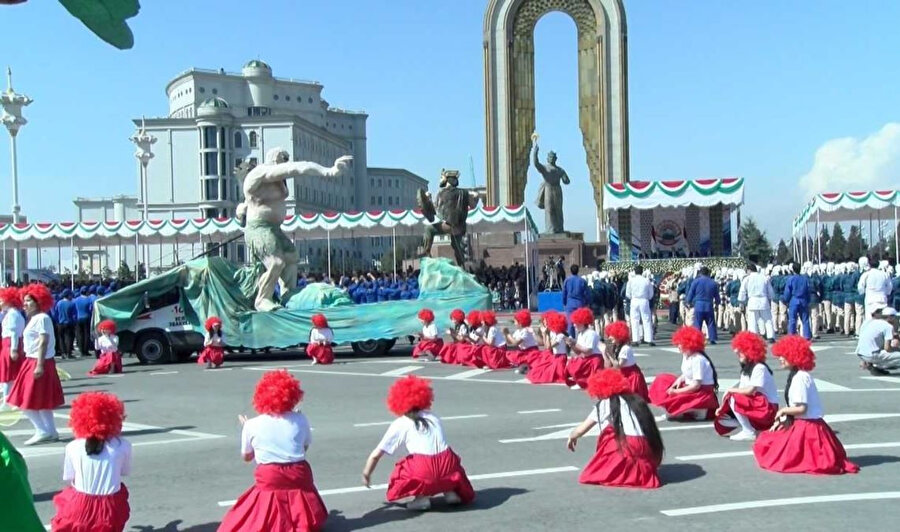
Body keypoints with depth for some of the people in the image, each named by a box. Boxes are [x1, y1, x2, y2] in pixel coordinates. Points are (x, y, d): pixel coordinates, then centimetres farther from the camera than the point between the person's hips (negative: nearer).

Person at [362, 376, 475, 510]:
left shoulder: (400, 424, 12)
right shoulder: (433, 417, 22)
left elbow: (375, 455, 13)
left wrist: (366, 475, 30)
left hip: (424, 471, -4)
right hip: (448, 467, 4)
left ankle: (421, 496, 0)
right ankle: (450, 491, 12)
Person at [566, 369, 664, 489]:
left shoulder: (603, 404, 11)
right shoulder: (634, 399, 24)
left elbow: (581, 430, 18)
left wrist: (571, 437, 39)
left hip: (628, 446, -5)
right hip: (649, 450, 5)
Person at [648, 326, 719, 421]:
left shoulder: (698, 360, -24)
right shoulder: (686, 355, 2)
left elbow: (696, 385, -25)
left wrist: (676, 391, -21)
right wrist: (679, 380, -9)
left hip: (703, 393, -10)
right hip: (689, 387, 10)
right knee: (662, 380, 6)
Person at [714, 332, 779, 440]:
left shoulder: (759, 368, -16)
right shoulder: (746, 369, 13)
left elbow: (750, 391, -26)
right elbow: (741, 390, 9)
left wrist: (730, 390, -14)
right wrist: (722, 407, 0)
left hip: (767, 409, -9)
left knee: (733, 399, -27)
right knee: (722, 420, 0)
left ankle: (749, 432, -16)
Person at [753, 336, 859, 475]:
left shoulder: (800, 377, -20)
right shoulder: (796, 375, 11)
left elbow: (801, 409, -23)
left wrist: (783, 411, -7)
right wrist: (782, 419, 10)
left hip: (806, 426, -10)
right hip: (800, 424, 10)